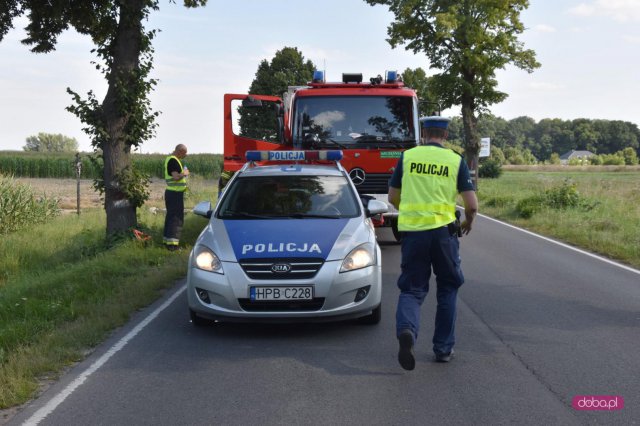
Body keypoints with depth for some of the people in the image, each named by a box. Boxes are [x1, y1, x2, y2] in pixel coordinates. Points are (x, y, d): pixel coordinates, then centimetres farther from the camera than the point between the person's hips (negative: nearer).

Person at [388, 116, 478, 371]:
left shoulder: (407, 156, 6)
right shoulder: (456, 161, 3)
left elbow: (393, 197, 11)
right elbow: (471, 204, 0)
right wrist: (468, 221, 22)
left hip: (411, 230, 1)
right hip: (443, 230, -1)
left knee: (412, 288, 7)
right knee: (448, 288, 17)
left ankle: (406, 330, -24)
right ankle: (443, 348, 17)